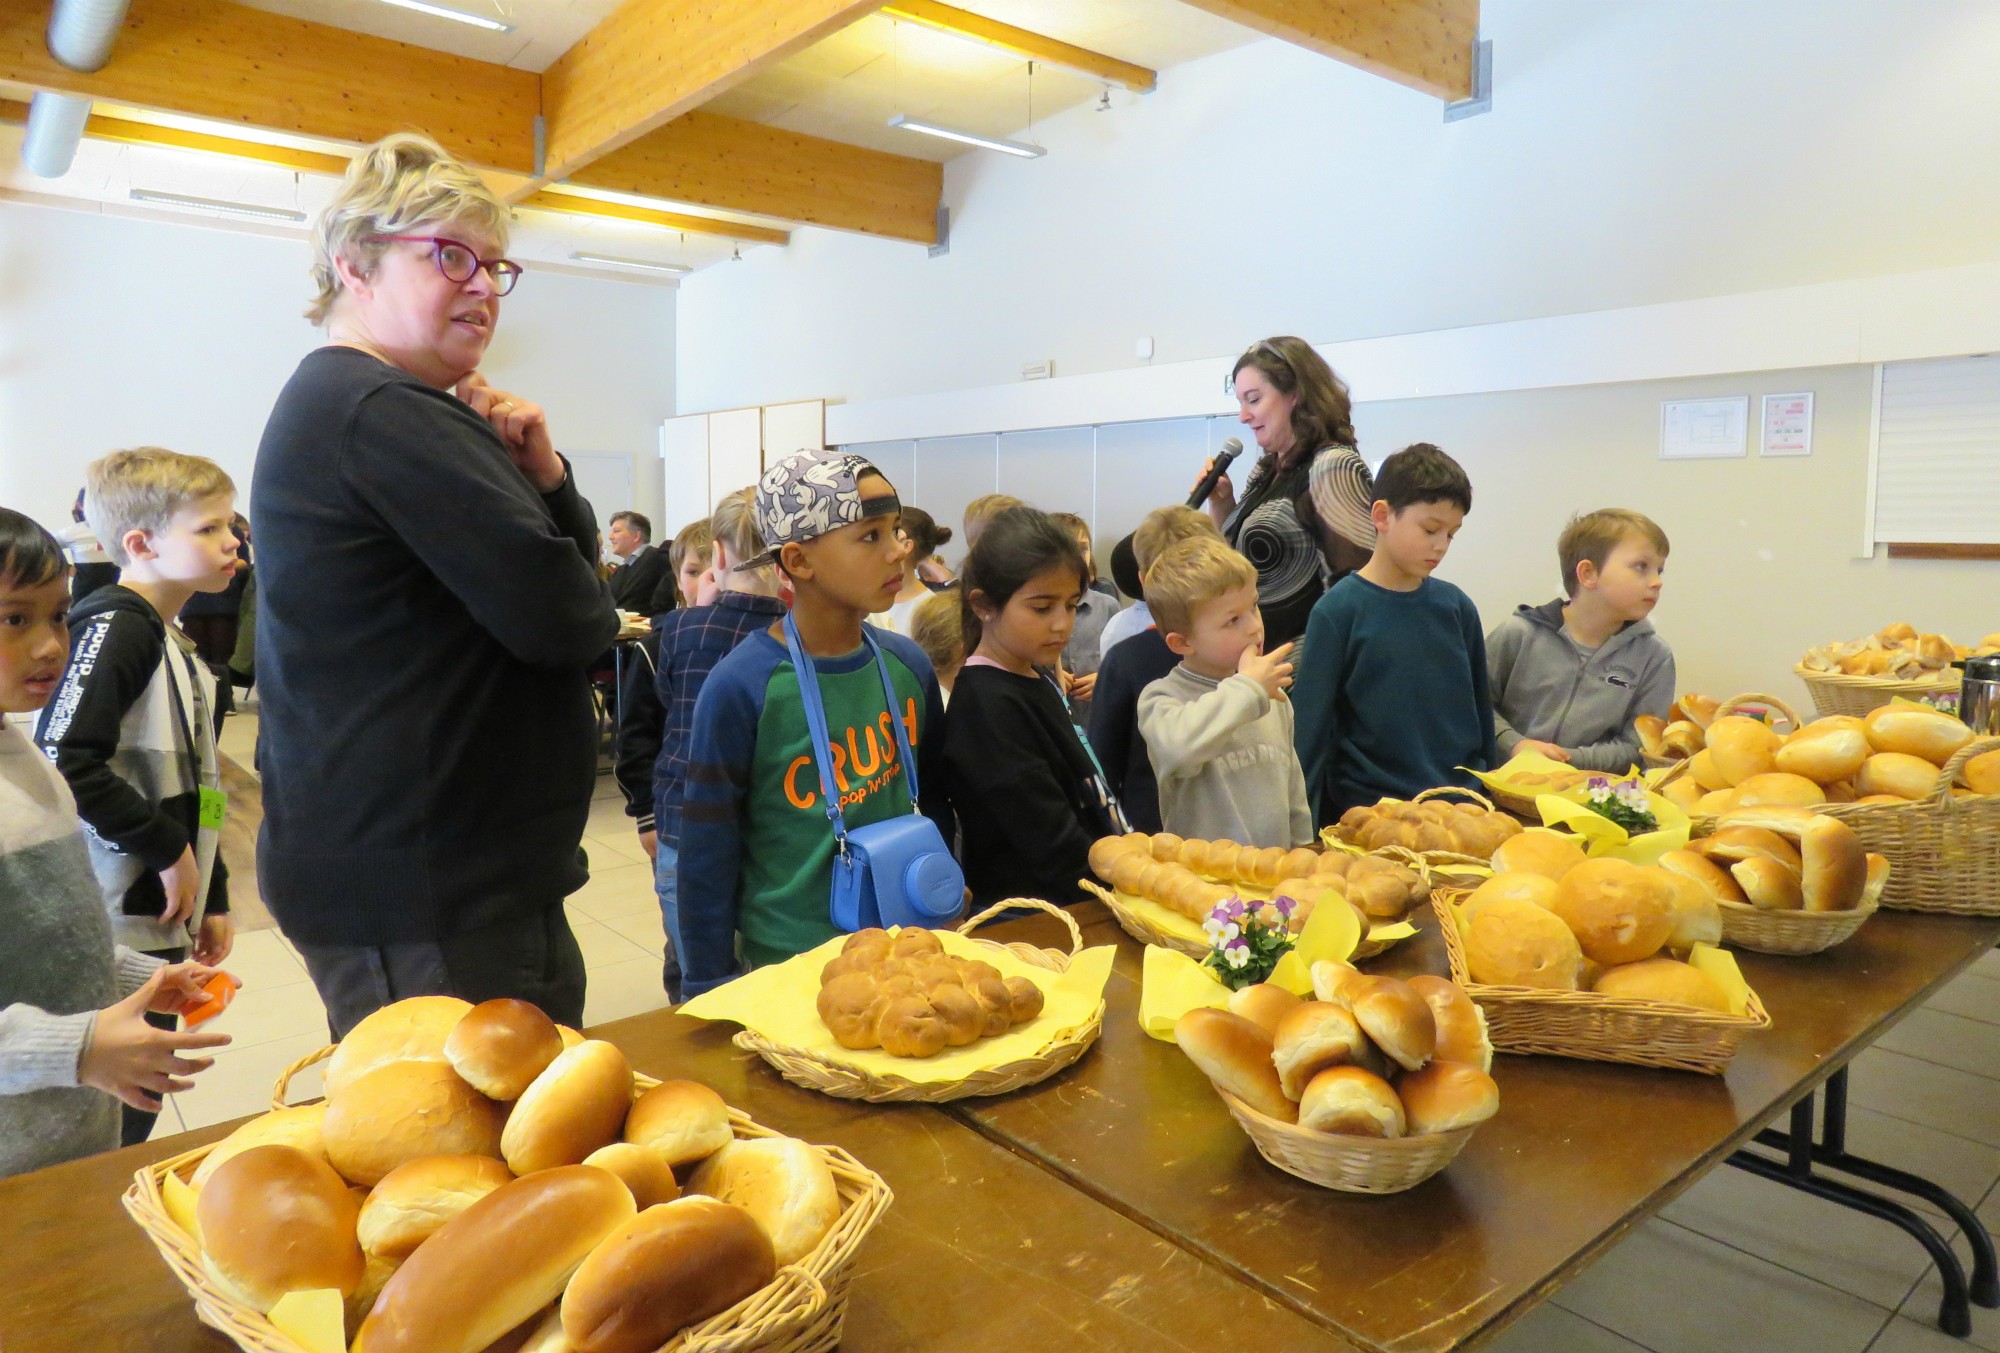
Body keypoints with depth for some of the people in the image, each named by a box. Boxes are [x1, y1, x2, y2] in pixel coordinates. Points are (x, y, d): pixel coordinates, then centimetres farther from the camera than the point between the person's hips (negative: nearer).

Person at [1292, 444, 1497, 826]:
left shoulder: (1457, 607, 3)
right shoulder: (1338, 610, -9)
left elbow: (1481, 713, 12)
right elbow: (1310, 730, -7)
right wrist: (1304, 831, -8)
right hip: (1371, 813, -4)